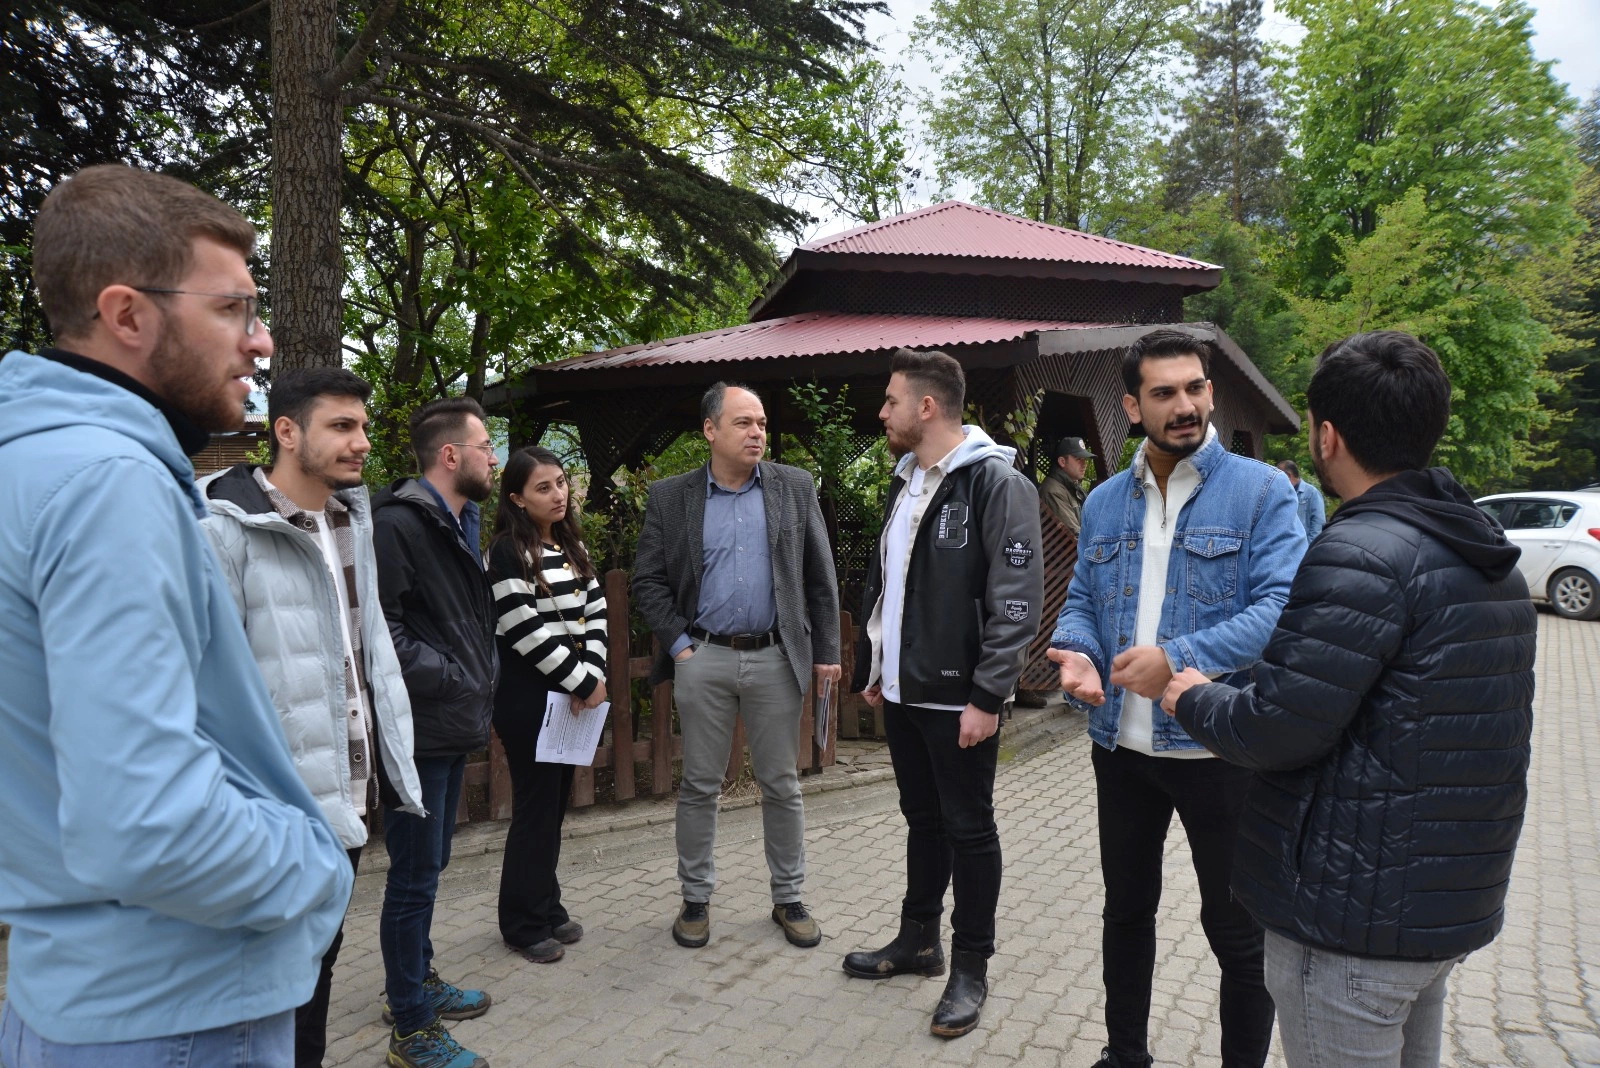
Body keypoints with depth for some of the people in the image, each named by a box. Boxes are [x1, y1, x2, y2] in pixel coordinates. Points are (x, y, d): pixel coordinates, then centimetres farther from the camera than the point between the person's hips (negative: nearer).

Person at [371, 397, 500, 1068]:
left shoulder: (461, 523, 13)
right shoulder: (398, 524, -17)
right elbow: (382, 627, -24)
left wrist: (480, 681, 10)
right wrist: (448, 679, -18)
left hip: (453, 723, 9)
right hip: (420, 728, -9)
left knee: (427, 867, 21)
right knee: (415, 877, 2)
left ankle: (415, 982, 38)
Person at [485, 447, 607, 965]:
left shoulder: (572, 547, 11)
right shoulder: (507, 553, -11)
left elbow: (595, 612, 8)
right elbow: (527, 632, -17)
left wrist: (594, 676, -6)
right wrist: (582, 682, -13)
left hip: (572, 697, 7)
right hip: (529, 698, -7)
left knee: (557, 804, 12)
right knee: (536, 808, 0)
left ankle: (548, 907, 25)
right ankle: (524, 923, 13)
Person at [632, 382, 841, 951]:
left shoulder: (794, 488, 3)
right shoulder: (670, 497, 1)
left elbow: (820, 577, 5)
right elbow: (648, 581, 3)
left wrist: (827, 650, 2)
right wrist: (678, 644, -5)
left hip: (776, 657, 1)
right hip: (703, 659, 0)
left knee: (782, 785, 10)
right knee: (699, 786, 9)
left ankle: (788, 899, 25)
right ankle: (695, 899, 24)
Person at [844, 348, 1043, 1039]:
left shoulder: (996, 484, -15)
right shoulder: (903, 483, 11)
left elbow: (1017, 600, -19)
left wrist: (987, 695, -21)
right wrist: (871, 669, 17)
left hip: (959, 698, -7)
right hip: (902, 692, 7)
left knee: (968, 829, 6)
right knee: (922, 819, 19)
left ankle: (971, 969, 20)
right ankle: (918, 940, 33)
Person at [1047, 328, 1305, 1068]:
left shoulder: (1260, 491, -8)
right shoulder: (1104, 502, 8)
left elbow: (1282, 605, -17)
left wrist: (1178, 658, -27)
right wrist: (1077, 653, -12)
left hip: (1219, 749, -5)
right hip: (1122, 746, 5)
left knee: (1236, 931, 10)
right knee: (1126, 910, 20)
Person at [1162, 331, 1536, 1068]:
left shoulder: (1361, 555, -22)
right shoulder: (1490, 556, 9)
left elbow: (1276, 730, -24)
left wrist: (1193, 700, -5)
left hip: (1355, 918, -9)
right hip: (1453, 903, 10)